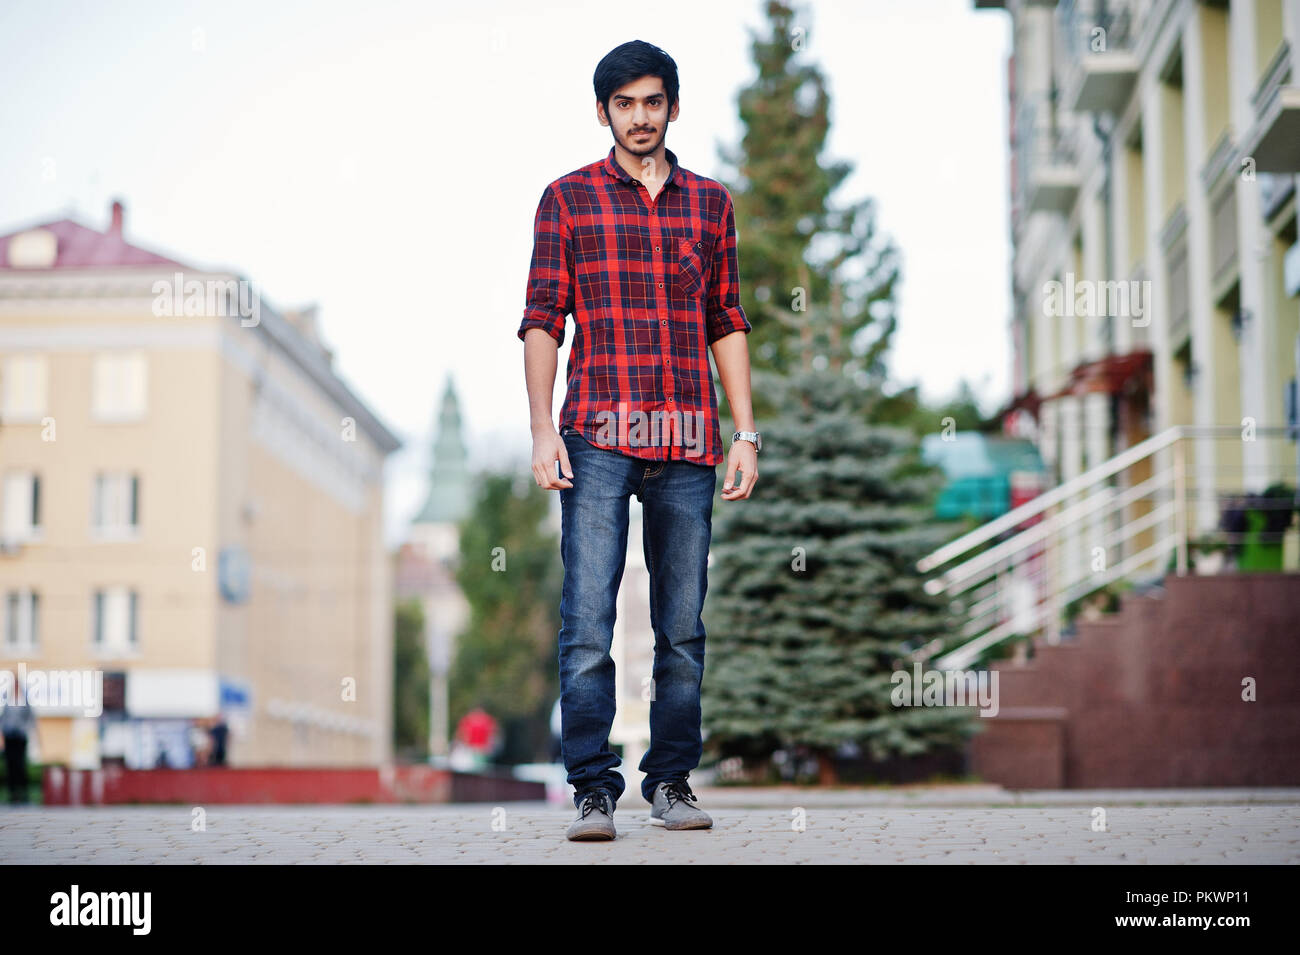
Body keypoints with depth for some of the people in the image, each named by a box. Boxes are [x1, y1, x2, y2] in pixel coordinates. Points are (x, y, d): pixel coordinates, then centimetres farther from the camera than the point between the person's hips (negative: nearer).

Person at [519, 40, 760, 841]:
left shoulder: (710, 202, 15)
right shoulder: (568, 198, 8)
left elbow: (728, 325, 15)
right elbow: (542, 320, 4)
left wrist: (746, 434, 8)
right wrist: (543, 428, -6)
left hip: (689, 445, 3)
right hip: (598, 439, -2)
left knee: (683, 626, 5)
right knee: (588, 623, -8)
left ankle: (673, 782, 14)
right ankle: (594, 790, -3)